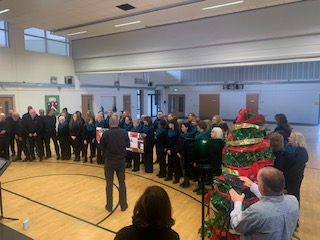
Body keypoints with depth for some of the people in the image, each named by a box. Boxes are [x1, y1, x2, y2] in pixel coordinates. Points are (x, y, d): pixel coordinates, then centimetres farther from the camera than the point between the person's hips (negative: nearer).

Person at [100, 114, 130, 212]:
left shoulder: (106, 134, -16)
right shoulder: (124, 132, -11)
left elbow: (101, 147, -5)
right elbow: (128, 145, 2)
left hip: (109, 161, -1)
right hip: (121, 160, 2)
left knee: (109, 183, 12)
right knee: (122, 183, 14)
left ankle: (109, 206, 22)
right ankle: (123, 205, 23)